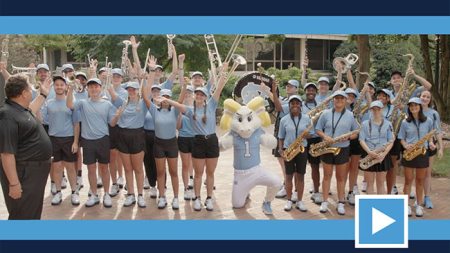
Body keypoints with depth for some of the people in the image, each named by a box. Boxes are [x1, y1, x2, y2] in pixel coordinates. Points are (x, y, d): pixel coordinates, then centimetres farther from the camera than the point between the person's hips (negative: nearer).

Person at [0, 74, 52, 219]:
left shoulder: (21, 109, 8)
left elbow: (31, 111, 36)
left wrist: (43, 94, 38)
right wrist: (13, 183, -28)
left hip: (35, 170, 10)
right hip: (23, 174, -10)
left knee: (34, 213, 22)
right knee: (22, 216, -2)